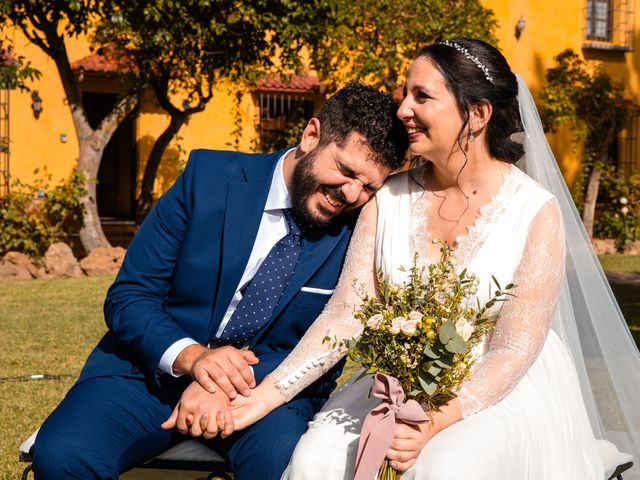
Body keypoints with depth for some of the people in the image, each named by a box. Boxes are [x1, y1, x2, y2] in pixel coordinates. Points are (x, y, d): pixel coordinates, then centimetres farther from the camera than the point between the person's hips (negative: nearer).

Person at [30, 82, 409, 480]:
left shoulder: (356, 233, -5)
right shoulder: (209, 177, -7)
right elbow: (127, 296, -5)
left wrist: (234, 384, -22)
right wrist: (191, 355, -25)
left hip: (267, 387, 0)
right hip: (155, 369, 1)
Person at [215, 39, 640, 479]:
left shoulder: (536, 212, -11)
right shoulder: (389, 197, 1)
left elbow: (514, 352, -15)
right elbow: (347, 312, -3)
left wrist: (434, 424, -29)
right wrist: (269, 393, -16)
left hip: (505, 391, -3)